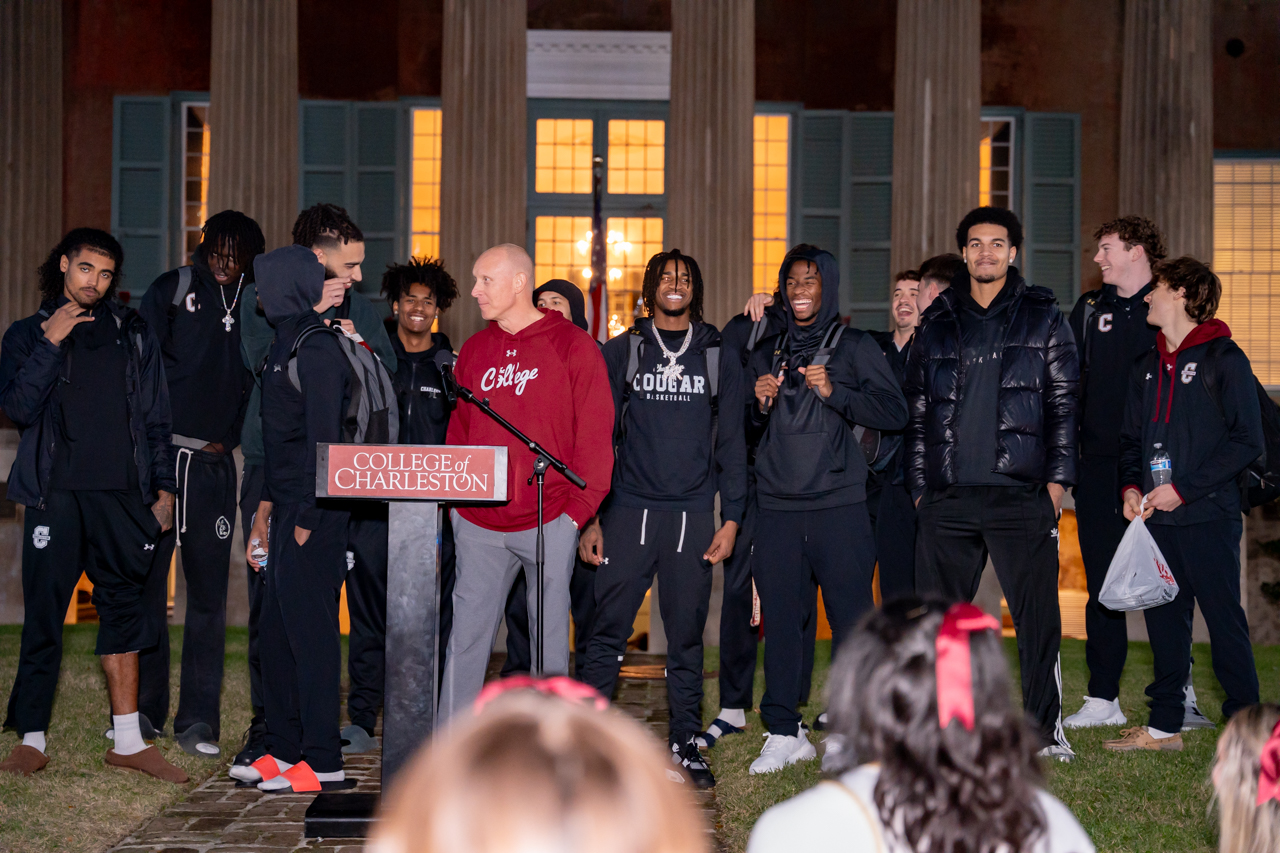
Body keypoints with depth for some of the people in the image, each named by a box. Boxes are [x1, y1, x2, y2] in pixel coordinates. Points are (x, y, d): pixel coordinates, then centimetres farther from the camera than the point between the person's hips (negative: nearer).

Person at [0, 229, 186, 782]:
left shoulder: (134, 335, 14)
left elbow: (155, 419, 15)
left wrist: (163, 487, 8)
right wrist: (51, 343, -9)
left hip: (120, 496, 2)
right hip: (55, 494, -2)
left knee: (124, 608, 0)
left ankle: (128, 741, 4)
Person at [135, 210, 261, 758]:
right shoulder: (172, 291, 4)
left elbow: (257, 383, 14)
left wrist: (228, 440, 0)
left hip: (215, 465, 2)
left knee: (209, 593, 0)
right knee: (145, 584, 3)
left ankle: (198, 720, 6)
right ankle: (142, 712, 15)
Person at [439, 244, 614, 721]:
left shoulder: (573, 346, -3)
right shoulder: (474, 350, 12)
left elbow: (595, 435, -5)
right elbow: (458, 431, 15)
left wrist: (579, 507, -10)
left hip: (549, 522, -4)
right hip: (478, 522, 4)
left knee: (550, 637, 6)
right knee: (467, 633, 4)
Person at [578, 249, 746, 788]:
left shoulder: (717, 359, 11)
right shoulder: (621, 354, 8)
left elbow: (731, 444, 11)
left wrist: (731, 519, 2)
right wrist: (588, 517, -1)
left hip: (692, 516, 1)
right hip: (628, 511, -1)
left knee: (687, 636, 5)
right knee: (608, 630, -4)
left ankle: (684, 744, 13)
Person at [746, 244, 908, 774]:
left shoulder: (854, 347, 6)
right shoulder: (769, 353, 18)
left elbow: (895, 413, -4)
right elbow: (745, 431, 22)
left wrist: (834, 393, -14)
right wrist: (759, 405, 1)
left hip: (839, 505, -3)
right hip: (778, 507, 3)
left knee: (851, 617, -5)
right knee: (780, 618, 2)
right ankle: (783, 734, 9)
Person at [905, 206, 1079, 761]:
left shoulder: (1042, 316, 8)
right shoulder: (937, 322, 14)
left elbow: (1064, 403, 5)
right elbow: (917, 410, 16)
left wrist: (1057, 480, -3)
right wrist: (919, 486, 9)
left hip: (1021, 494, -2)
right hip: (947, 497, 2)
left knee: (1037, 615, -3)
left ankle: (1046, 728, 8)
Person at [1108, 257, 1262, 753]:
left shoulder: (1223, 358, -5)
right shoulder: (1147, 367, 17)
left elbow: (1247, 441, -10)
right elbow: (1131, 438, 23)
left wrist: (1183, 488, -15)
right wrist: (1130, 486, 3)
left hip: (1208, 514, -7)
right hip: (1156, 516, 7)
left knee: (1225, 620, -3)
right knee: (1164, 619, 10)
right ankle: (1164, 725, 18)